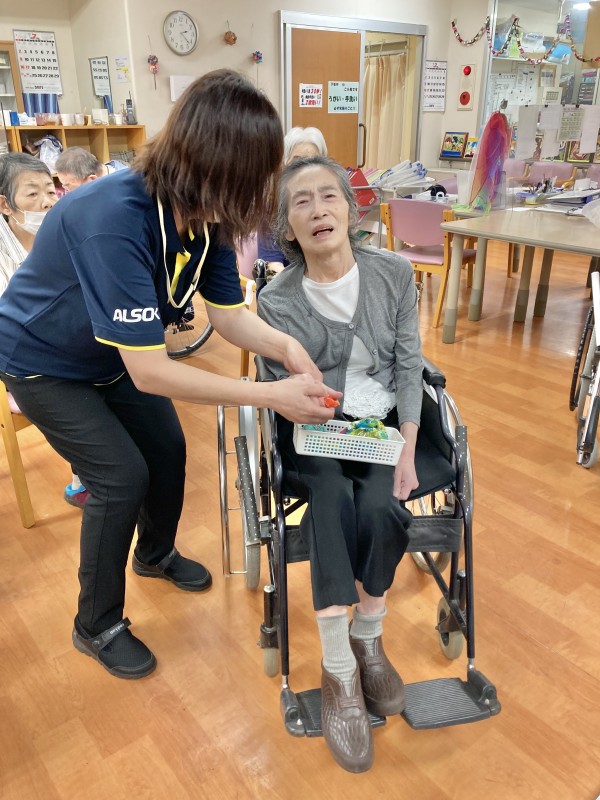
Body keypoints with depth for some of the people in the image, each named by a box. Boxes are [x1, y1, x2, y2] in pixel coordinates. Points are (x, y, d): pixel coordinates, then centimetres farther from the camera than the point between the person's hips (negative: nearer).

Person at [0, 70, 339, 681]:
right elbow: (149, 372, -41)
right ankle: (97, 627, 13)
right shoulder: (115, 220, -41)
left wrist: (284, 346, -28)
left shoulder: (204, 215, -17)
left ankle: (155, 554, 41)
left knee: (167, 447, 11)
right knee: (121, 475, -12)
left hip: (112, 355, 7)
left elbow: (228, 314, -8)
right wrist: (272, 395, -39)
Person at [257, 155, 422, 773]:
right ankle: (339, 671, -18)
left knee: (379, 507, -27)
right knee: (332, 501, -30)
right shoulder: (276, 303, -7)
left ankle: (366, 640, -2)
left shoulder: (394, 274, -3)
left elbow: (409, 366, -1)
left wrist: (407, 450, -10)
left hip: (384, 423, 2)